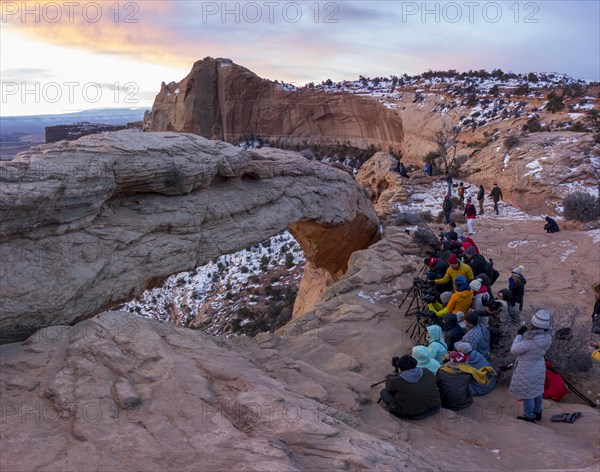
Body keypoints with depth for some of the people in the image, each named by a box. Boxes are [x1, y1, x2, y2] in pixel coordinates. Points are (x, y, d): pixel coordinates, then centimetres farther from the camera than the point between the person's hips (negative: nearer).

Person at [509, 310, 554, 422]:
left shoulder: (530, 342, -38)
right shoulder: (547, 336, -16)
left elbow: (514, 350, -23)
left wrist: (519, 335, -14)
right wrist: (526, 333, -7)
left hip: (527, 371, -7)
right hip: (539, 367, 7)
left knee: (526, 394, 15)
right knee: (537, 391, 27)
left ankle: (529, 417, 33)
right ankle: (537, 413, 47)